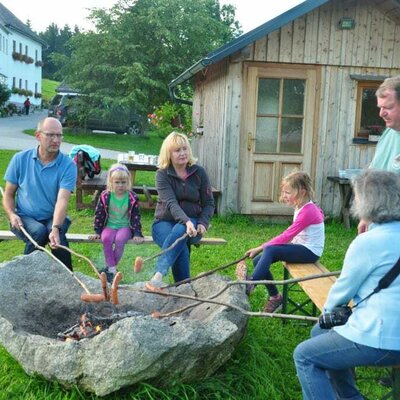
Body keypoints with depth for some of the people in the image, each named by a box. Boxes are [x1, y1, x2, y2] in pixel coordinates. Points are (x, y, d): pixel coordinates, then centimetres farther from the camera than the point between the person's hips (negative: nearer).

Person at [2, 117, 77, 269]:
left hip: (53, 218, 0)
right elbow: (9, 194, 5)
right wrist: (12, 215, -15)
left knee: (58, 237, -32)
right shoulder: (20, 159, -3)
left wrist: (55, 228, -37)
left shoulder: (68, 165, -10)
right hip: (24, 217, 1)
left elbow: (62, 199, -22)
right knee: (39, 232, -32)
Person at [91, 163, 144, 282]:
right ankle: (112, 270, -21)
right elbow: (99, 214, 2)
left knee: (120, 240, -32)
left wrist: (137, 234, -8)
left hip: (125, 227, -1)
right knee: (106, 239, -31)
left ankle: (109, 267, -13)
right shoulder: (105, 196, -4)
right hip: (109, 226, 1)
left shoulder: (132, 197, -5)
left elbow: (136, 217, -1)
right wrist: (97, 232, -2)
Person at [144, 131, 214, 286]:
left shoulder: (199, 172, 0)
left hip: (192, 223, 1)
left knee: (179, 231, -36)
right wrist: (186, 221, -39)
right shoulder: (162, 174, -7)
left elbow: (209, 203, 3)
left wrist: (202, 224, -17)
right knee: (181, 247, -34)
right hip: (165, 222, -1)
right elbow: (171, 203, -21)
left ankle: (159, 274, -49)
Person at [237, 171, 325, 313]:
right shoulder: (301, 207, 9)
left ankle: (251, 283, -18)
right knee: (258, 260, -5)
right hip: (301, 246, 9)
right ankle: (275, 297, 7)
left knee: (270, 250, -28)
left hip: (310, 251, -9)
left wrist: (261, 247, -19)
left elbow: (287, 236, -22)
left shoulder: (308, 212, -20)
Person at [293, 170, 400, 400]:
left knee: (305, 356, 3)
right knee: (321, 332, 24)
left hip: (381, 340, -9)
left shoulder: (369, 241, -21)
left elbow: (343, 288, -10)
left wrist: (328, 311, 9)